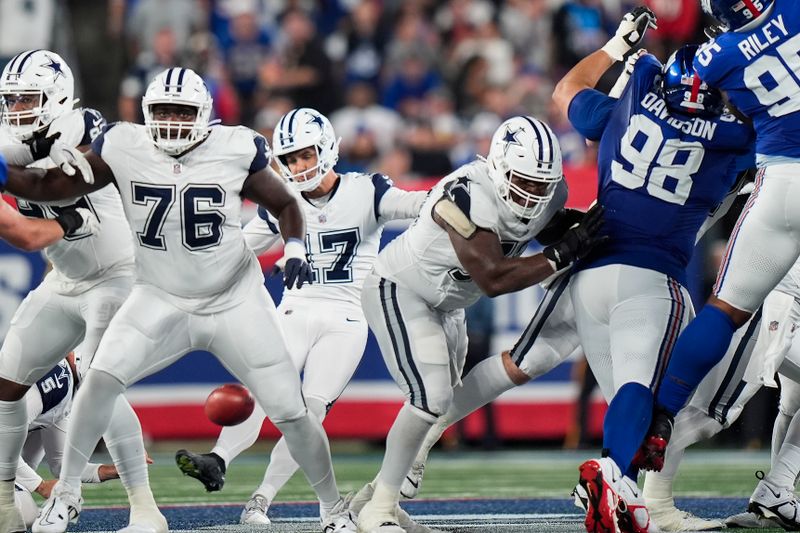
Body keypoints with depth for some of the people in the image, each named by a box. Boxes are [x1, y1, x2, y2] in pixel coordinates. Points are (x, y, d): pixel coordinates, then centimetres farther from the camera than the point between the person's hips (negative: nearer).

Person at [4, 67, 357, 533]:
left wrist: (295, 250, -15)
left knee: (290, 411, -2)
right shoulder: (123, 150, -11)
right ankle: (66, 493, -3)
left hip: (235, 302, -1)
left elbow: (285, 205, 2)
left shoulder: (235, 151, -13)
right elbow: (47, 187, -7)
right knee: (101, 380, -19)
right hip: (161, 302, 1)